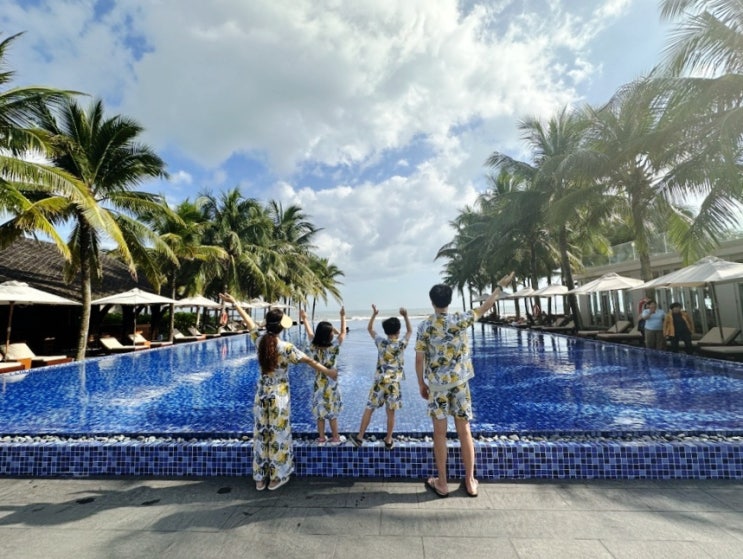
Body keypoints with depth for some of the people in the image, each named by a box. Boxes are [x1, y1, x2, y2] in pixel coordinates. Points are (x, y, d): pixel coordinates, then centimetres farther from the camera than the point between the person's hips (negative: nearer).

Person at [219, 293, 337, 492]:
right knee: (278, 435, 10)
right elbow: (309, 361, -15)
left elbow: (249, 322, 7)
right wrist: (328, 372, -5)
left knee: (261, 434, 15)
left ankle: (260, 478, 29)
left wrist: (234, 303, 23)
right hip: (279, 397, -5)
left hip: (262, 395, 5)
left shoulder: (259, 340, -8)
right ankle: (276, 477, 24)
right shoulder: (286, 347, -21)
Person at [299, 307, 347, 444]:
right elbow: (343, 333, -7)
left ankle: (321, 437, 25)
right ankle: (335, 438, 21)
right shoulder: (333, 348, -20)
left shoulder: (313, 347, -10)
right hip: (331, 384, -3)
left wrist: (305, 318, 22)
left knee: (320, 412, 14)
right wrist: (343, 316, 2)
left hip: (318, 384, 3)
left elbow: (310, 333, 8)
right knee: (332, 412, 10)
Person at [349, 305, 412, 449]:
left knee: (369, 409, 9)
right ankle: (388, 441, 18)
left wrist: (374, 314, 15)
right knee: (391, 412, 9)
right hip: (394, 383, 0)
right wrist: (405, 316, 10)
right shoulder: (402, 344, -5)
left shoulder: (381, 342, -3)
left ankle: (359, 437, 16)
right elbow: (410, 331, 13)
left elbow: (369, 329, 12)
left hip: (379, 381, 1)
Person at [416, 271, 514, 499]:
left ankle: (442, 484, 19)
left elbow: (419, 359, -9)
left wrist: (421, 384, 5)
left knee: (439, 433, 8)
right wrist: (500, 286, 19)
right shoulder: (460, 320, -7)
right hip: (459, 383, 2)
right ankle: (470, 482, 23)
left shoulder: (424, 326, -10)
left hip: (436, 385, -1)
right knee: (464, 431, 12)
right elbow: (484, 308, 7)